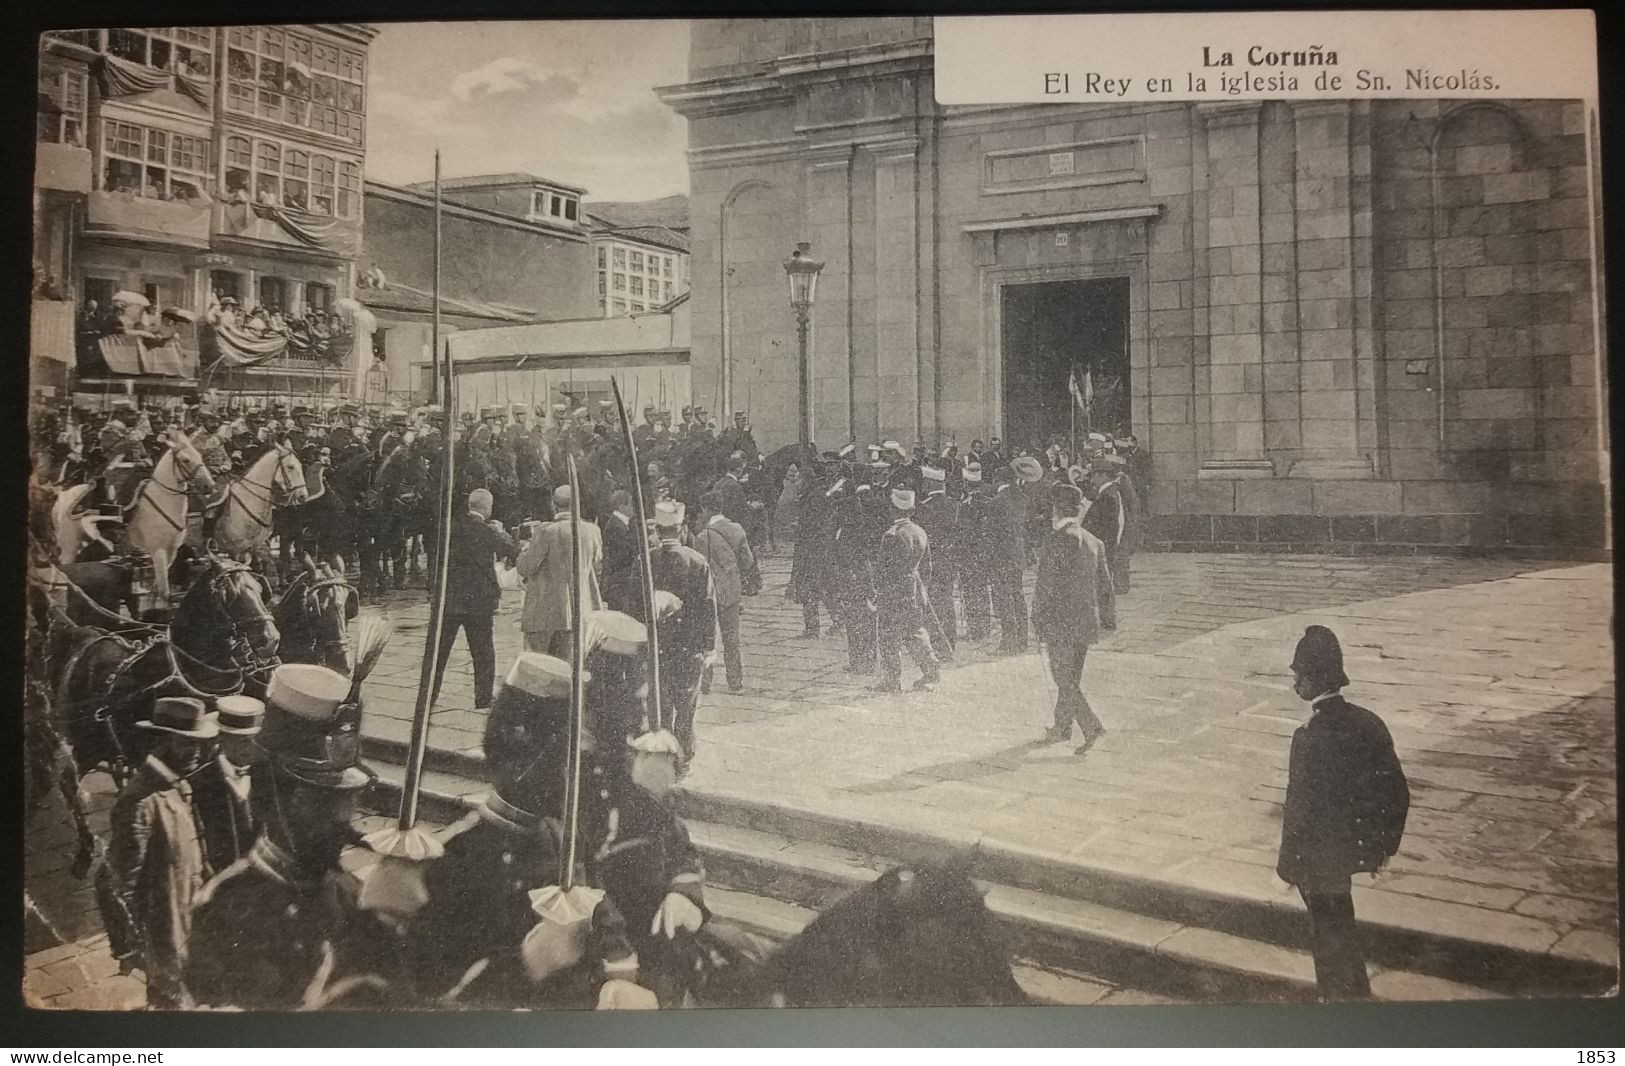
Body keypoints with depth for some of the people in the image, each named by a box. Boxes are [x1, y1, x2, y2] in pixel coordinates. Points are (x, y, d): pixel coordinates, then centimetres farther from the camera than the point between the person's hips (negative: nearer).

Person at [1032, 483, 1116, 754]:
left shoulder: (1053, 541, -14)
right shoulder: (1093, 541, 6)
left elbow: (1045, 586, -15)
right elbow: (1105, 585, 12)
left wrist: (1038, 623, -8)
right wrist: (1108, 619, 19)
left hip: (1059, 622, -7)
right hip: (1086, 622, 7)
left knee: (1065, 680, 0)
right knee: (1071, 678, 17)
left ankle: (1092, 726, -11)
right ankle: (1061, 728, 28)